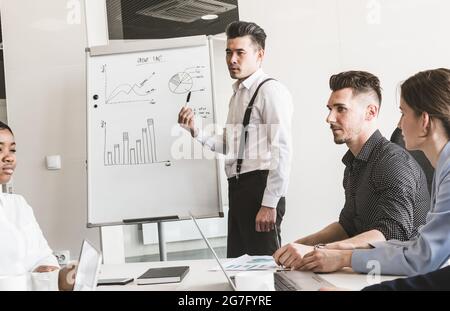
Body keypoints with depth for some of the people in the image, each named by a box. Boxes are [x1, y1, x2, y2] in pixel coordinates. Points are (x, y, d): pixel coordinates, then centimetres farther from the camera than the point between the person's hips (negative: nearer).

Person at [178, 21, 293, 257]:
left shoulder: (271, 91, -9)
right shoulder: (238, 94, 18)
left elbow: (282, 151, -16)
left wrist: (269, 204, -19)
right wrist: (196, 132, 6)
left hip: (259, 187, -9)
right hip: (238, 189, 9)